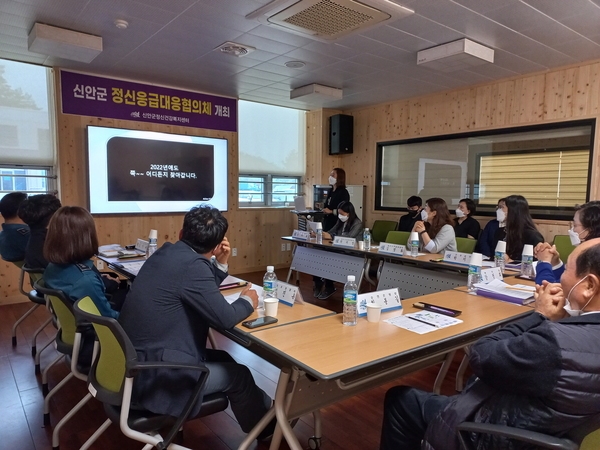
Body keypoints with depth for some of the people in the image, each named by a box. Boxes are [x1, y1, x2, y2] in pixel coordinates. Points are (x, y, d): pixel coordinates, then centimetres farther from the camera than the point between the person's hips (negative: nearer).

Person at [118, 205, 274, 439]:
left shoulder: (168, 253, 5)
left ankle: (264, 409, 35)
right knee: (239, 375, 6)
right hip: (150, 373, -9)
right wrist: (247, 301, -1)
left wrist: (221, 264, 6)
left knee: (222, 358, 20)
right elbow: (224, 318, -20)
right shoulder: (192, 264, -24)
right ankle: (266, 425, 31)